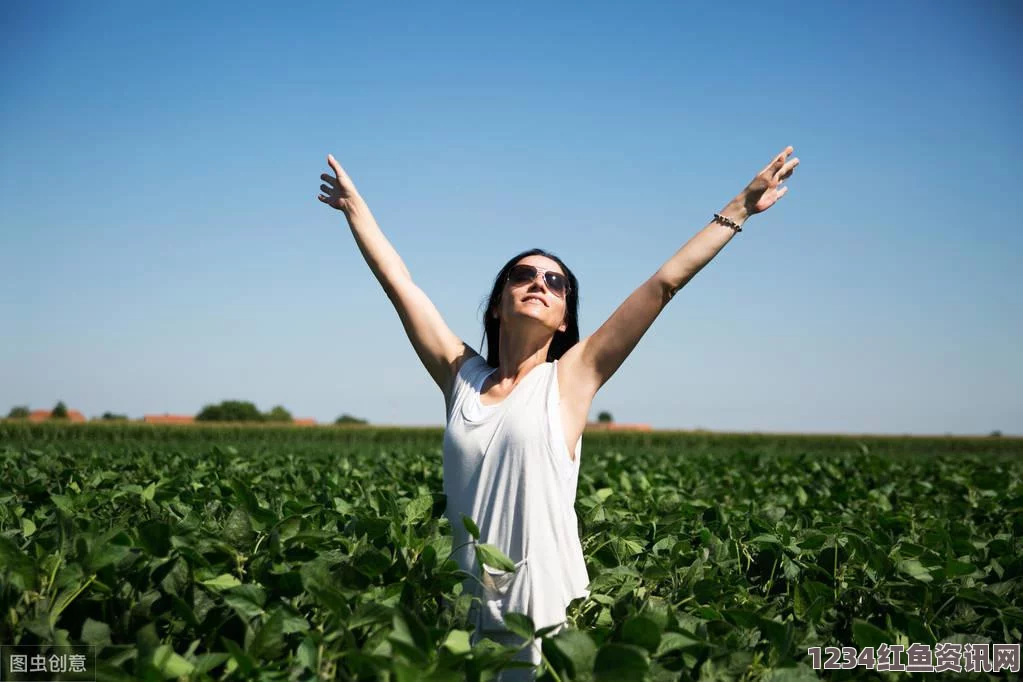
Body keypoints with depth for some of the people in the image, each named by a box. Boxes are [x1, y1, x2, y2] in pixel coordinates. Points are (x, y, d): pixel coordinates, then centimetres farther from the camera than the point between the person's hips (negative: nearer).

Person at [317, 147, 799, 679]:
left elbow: (665, 282, 0)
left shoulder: (569, 379, 0)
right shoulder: (463, 376, 6)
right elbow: (399, 282, 13)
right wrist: (355, 207, 20)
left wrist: (739, 209, 1)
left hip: (546, 621, -2)